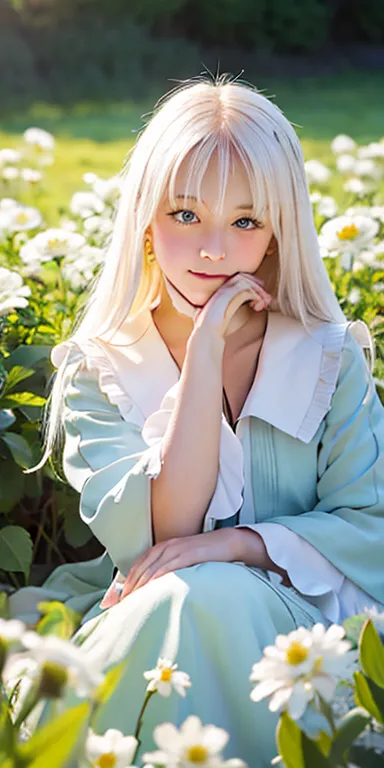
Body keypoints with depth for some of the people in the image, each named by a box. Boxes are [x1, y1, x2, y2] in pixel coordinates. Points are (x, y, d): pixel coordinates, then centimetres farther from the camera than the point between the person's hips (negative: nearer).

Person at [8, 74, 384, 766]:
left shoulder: (328, 358, 2)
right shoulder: (98, 370, 0)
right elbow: (161, 534, -14)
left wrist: (238, 541, -18)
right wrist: (206, 348, -17)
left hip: (293, 619, 0)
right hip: (141, 620, 0)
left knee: (202, 596, -34)